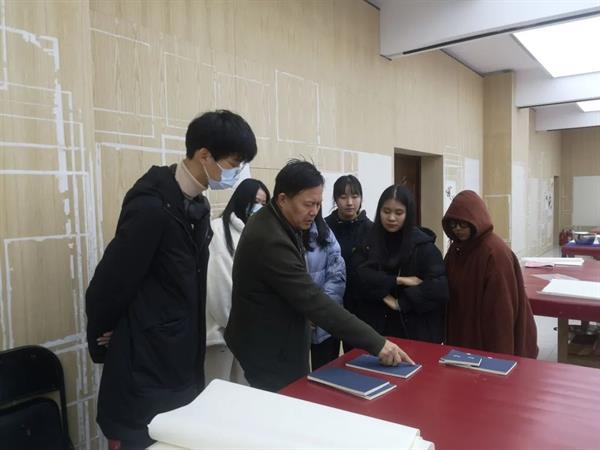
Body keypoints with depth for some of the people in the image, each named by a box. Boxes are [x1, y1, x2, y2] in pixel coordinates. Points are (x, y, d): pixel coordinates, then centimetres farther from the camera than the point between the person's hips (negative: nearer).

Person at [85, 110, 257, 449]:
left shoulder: (198, 206, 4)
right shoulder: (152, 206, -24)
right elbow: (111, 281, -17)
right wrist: (101, 337, -3)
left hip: (184, 360, 8)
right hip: (147, 365, -8)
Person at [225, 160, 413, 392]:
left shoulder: (275, 223, 1)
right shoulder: (270, 240, -30)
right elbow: (312, 300, -33)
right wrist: (376, 343, -31)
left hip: (278, 340, 9)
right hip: (269, 351, -9)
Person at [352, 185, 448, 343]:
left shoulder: (423, 244, -6)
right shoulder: (369, 242, 3)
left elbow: (439, 286, -16)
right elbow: (359, 275, -10)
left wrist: (400, 303, -14)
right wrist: (397, 281, -16)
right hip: (375, 327, 2)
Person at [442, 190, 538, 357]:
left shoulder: (495, 252, -20)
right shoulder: (456, 248, 2)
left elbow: (500, 304, -20)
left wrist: (499, 350, -18)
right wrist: (451, 335, 9)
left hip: (491, 337, -6)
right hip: (461, 333, 7)